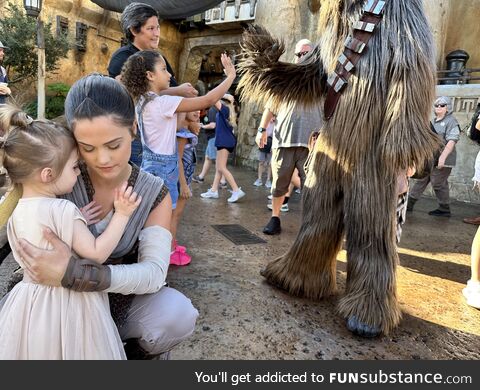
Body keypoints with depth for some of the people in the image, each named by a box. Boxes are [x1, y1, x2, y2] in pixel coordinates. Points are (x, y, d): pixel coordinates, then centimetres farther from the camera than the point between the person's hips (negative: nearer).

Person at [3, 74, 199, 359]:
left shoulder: (154, 194, -12)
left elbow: (154, 272, -24)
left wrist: (72, 273, -36)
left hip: (123, 301, 0)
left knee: (177, 313, -29)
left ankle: (129, 350, 6)